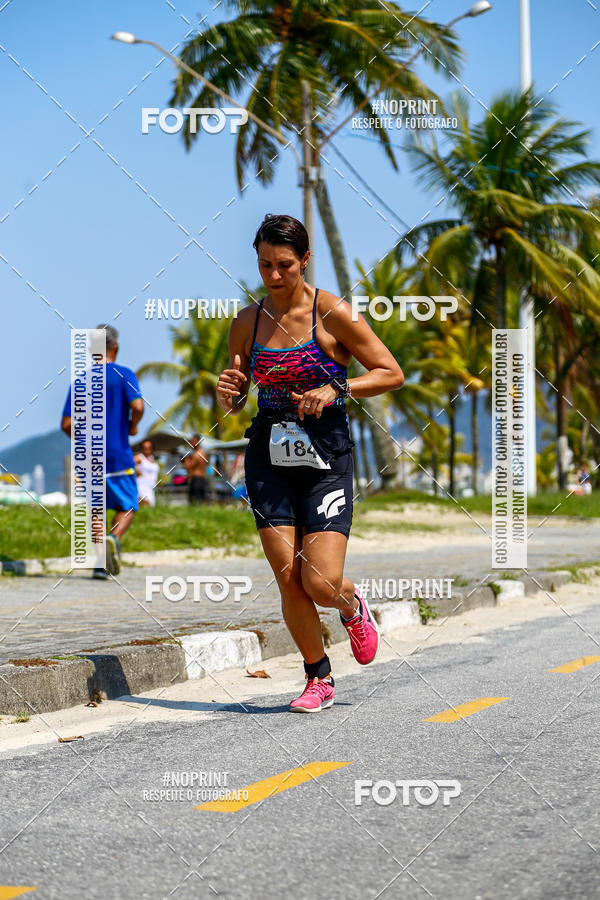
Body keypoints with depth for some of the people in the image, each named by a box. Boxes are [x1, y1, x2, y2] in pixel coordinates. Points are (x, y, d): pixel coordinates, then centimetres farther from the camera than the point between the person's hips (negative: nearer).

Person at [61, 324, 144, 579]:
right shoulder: (124, 375, -3)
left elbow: (66, 424, 2)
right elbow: (137, 406, -20)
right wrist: (132, 426, 0)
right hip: (118, 457, -3)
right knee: (126, 507, 9)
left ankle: (98, 564, 2)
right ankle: (114, 537, -21)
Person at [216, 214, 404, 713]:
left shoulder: (332, 313, -5)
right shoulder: (248, 322, 6)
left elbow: (392, 373, -3)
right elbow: (234, 400, 17)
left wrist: (336, 389, -16)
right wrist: (228, 394, -7)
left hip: (325, 456, -3)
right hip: (268, 457, 3)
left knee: (321, 584, -12)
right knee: (289, 581, -4)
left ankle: (353, 606, 24)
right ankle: (319, 678, 16)